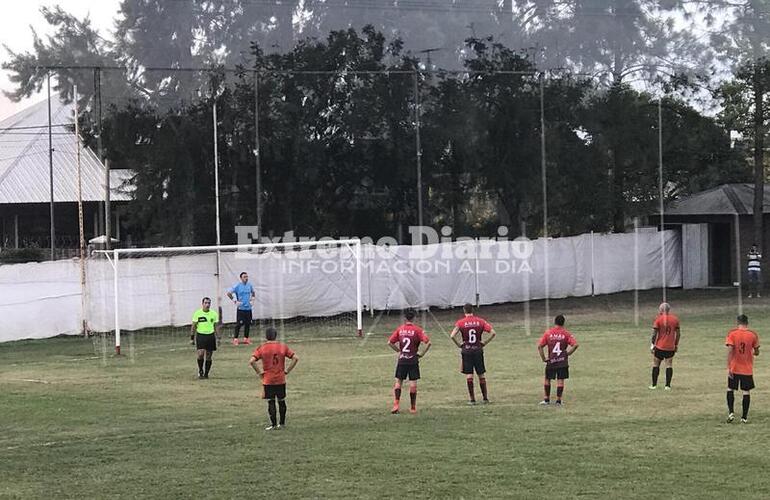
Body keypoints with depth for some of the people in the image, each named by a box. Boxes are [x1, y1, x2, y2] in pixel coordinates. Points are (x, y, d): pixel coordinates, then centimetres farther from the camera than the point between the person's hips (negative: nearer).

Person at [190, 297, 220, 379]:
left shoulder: (214, 314, 6)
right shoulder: (197, 313, 0)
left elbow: (216, 326, 11)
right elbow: (193, 326, 3)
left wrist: (218, 337, 6)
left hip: (210, 336, 2)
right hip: (200, 335, -2)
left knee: (208, 356, 3)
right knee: (201, 354, -15)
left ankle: (206, 373, 14)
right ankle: (200, 371, 4)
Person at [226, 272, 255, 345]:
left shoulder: (249, 285, 7)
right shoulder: (237, 286, -8)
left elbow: (253, 292, 28)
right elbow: (229, 293, -7)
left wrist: (252, 298, 11)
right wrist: (235, 301, -9)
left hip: (248, 308, 5)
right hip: (241, 308, -5)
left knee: (248, 324, 7)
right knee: (239, 324, -7)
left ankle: (246, 338, 17)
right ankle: (235, 339, 0)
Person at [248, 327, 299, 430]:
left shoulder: (261, 348, -5)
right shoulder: (283, 347, 0)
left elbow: (252, 361, -15)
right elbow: (296, 358, -3)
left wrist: (259, 372, -4)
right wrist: (287, 371, 2)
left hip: (268, 380, -2)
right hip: (281, 379, 2)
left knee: (271, 402, 4)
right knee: (281, 401, 13)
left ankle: (273, 424, 3)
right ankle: (282, 423, 20)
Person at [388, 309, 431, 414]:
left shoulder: (400, 329, 1)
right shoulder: (417, 330, -8)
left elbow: (390, 342, 2)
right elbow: (428, 342, -15)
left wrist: (398, 350, 11)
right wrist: (422, 353, -3)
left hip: (402, 360, 2)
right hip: (413, 361, -2)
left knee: (398, 382, 9)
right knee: (413, 384, 3)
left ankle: (396, 405, -4)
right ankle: (413, 407, 7)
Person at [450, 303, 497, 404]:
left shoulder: (460, 322, -5)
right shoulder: (480, 321, 1)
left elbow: (452, 335, -16)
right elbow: (493, 333, -5)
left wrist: (459, 344, -3)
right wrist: (485, 343, 3)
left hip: (466, 350, -2)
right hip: (478, 350, 2)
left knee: (469, 375, 1)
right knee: (481, 374, 10)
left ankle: (472, 399, -1)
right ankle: (485, 398, 14)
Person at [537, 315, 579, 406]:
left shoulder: (548, 333, -1)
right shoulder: (566, 333, -3)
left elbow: (539, 346, -6)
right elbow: (575, 345, -12)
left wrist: (543, 358, -1)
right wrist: (568, 353, 0)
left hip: (551, 361, 1)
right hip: (562, 361, -1)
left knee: (547, 379, 15)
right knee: (560, 380, 4)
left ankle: (546, 399, 18)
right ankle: (558, 401, 4)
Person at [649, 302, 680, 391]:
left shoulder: (658, 319, -7)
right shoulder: (675, 319, 2)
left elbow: (654, 333, -8)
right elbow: (678, 333, 6)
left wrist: (652, 344, -2)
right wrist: (676, 344, 15)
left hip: (659, 347, -2)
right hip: (670, 347, 2)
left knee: (656, 365, 10)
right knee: (669, 365, 5)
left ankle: (654, 385, 12)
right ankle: (668, 385, 0)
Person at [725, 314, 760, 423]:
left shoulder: (732, 333, -7)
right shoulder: (753, 335, -3)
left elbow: (730, 350, -14)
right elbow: (756, 352, 5)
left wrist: (728, 367, -12)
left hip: (734, 368, 0)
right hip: (747, 369, 0)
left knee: (730, 389, 14)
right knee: (746, 392, 6)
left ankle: (731, 412, 0)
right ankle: (744, 417, 5)